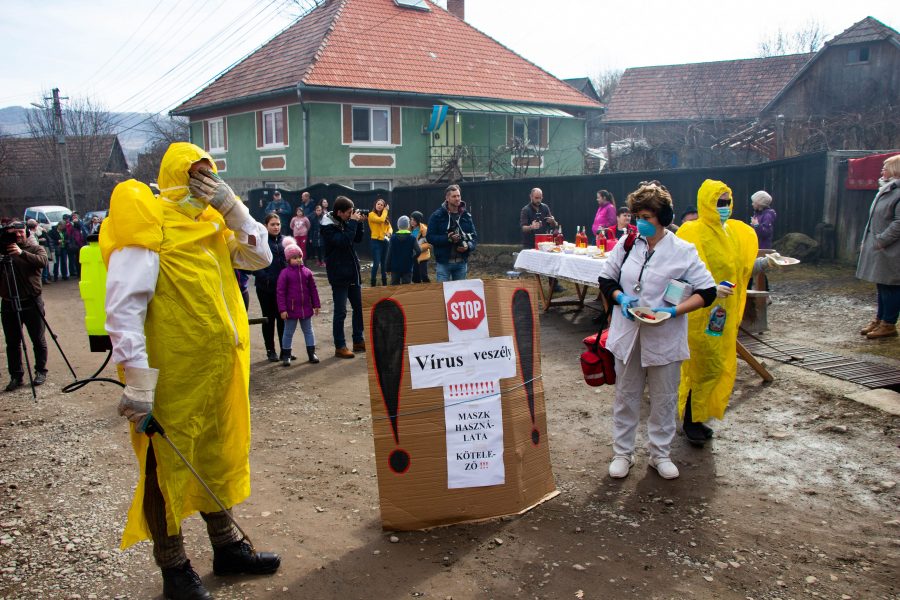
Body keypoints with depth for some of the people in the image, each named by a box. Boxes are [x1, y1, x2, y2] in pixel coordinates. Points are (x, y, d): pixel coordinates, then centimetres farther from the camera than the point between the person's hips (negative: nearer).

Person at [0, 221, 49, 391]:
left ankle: (41, 371, 21)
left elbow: (42, 261, -20)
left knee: (38, 340, 6)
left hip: (31, 302, -3)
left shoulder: (36, 248, 1)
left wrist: (22, 253, -33)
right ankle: (16, 376, 15)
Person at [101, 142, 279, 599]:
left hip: (218, 372, 8)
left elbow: (260, 257, 9)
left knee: (216, 456, 19)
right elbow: (123, 307, -19)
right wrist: (137, 381, -23)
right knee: (169, 465, 6)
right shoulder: (149, 226, -13)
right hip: (172, 377, -8)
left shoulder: (210, 223, 11)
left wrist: (231, 207, -3)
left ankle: (227, 547, 36)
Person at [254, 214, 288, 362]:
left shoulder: (285, 240, 7)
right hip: (265, 287, -2)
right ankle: (270, 350, 18)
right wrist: (264, 278, -19)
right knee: (268, 318, 9)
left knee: (283, 318, 8)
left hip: (283, 286, 3)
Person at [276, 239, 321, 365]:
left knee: (308, 331, 13)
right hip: (291, 308, -3)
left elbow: (313, 289, 8)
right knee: (288, 332, 8)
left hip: (306, 308, 4)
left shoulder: (307, 272, 2)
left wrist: (316, 305, 7)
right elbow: (281, 292, -10)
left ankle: (311, 353, 22)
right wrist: (282, 309, -13)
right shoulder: (285, 273, -9)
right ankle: (286, 356, 18)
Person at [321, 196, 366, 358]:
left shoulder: (345, 222, 6)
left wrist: (359, 223, 0)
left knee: (359, 308, 13)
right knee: (340, 312, -1)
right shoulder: (328, 227, -14)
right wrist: (353, 222, -20)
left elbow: (358, 239, 14)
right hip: (339, 275, -7)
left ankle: (358, 341, 26)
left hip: (353, 272, 7)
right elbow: (344, 241, -27)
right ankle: (340, 346, 8)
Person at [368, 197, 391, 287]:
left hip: (385, 242, 7)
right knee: (376, 264, -12)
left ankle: (384, 283, 21)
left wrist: (389, 233, -10)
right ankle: (373, 283, -5)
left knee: (384, 264, 13)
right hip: (376, 242, -7)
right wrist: (386, 211, -8)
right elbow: (381, 220, -22)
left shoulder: (385, 216, 14)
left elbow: (389, 227, 13)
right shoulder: (371, 214, -6)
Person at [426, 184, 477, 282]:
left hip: (461, 263, 4)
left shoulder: (466, 216, 8)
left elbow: (474, 237, 10)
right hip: (443, 263, -4)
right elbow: (429, 237, -7)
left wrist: (468, 246, -11)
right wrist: (447, 239, -20)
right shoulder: (437, 216, -3)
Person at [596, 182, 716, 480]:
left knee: (664, 399, 12)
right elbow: (606, 278, 10)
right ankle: (622, 452, 27)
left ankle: (660, 453, 30)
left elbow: (707, 292, -7)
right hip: (628, 335, 2)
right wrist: (621, 298, -11)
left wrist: (674, 311, -20)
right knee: (625, 396, 13)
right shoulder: (627, 244, 1)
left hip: (664, 338, -2)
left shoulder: (683, 251, -8)